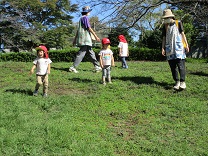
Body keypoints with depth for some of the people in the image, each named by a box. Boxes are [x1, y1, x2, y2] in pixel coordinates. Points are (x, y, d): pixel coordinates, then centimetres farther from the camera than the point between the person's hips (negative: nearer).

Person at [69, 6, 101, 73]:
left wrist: (75, 39, 22)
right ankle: (73, 67, -10)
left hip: (84, 39, 10)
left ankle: (97, 66, 14)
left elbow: (78, 30, 22)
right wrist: (96, 36, -12)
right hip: (85, 39, -10)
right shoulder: (85, 18, -6)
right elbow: (89, 28, -13)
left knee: (91, 53, 11)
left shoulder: (81, 18, 22)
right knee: (81, 53, -10)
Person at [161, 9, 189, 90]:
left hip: (178, 47, -3)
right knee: (173, 66, 2)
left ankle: (182, 82, -16)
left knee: (180, 65, -12)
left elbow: (183, 34, 5)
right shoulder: (165, 26, 14)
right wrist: (163, 48, 4)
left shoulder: (178, 23, 7)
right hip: (169, 49, 4)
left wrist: (186, 45, -2)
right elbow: (164, 38, 13)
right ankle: (177, 82, 9)